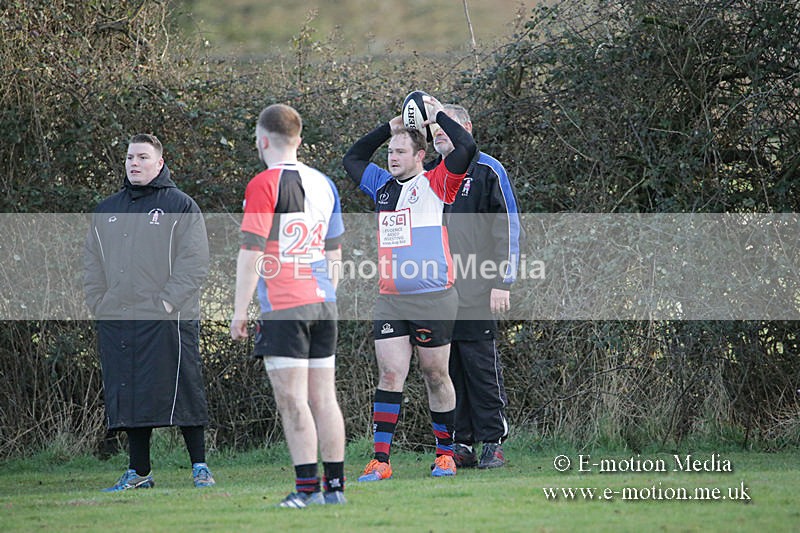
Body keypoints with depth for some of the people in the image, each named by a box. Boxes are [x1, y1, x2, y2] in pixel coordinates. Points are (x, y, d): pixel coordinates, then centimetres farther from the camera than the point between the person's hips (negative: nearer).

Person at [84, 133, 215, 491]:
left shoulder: (181, 206, 2)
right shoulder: (107, 211, 18)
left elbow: (194, 263, -5)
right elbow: (93, 266, 19)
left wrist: (167, 302, -14)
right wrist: (100, 306, 4)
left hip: (168, 322, -5)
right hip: (116, 322, 5)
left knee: (181, 393, -5)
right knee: (129, 397, 5)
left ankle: (199, 468, 1)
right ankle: (138, 473, 10)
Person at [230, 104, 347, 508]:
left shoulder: (263, 185, -9)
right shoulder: (323, 183, 14)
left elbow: (251, 252, -13)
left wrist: (240, 311, -8)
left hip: (283, 308, -7)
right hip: (323, 306, 7)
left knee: (292, 400, -6)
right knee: (324, 398, 9)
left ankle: (307, 488, -10)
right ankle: (335, 486, 9)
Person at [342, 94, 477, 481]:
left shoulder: (435, 184, 0)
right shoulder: (383, 186, 16)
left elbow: (466, 148, -12)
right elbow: (352, 158, 31)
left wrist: (438, 114, 0)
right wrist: (388, 128, 22)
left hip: (433, 298, -4)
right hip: (390, 300, 4)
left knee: (435, 376, 4)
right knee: (389, 376, -3)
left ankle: (445, 453, 15)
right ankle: (380, 459, -7)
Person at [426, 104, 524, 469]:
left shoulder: (487, 171, 0)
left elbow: (508, 229, -3)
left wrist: (502, 283, -10)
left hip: (476, 290, -6)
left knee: (481, 366, -6)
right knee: (448, 368, 4)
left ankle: (492, 444, -1)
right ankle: (461, 445, 8)